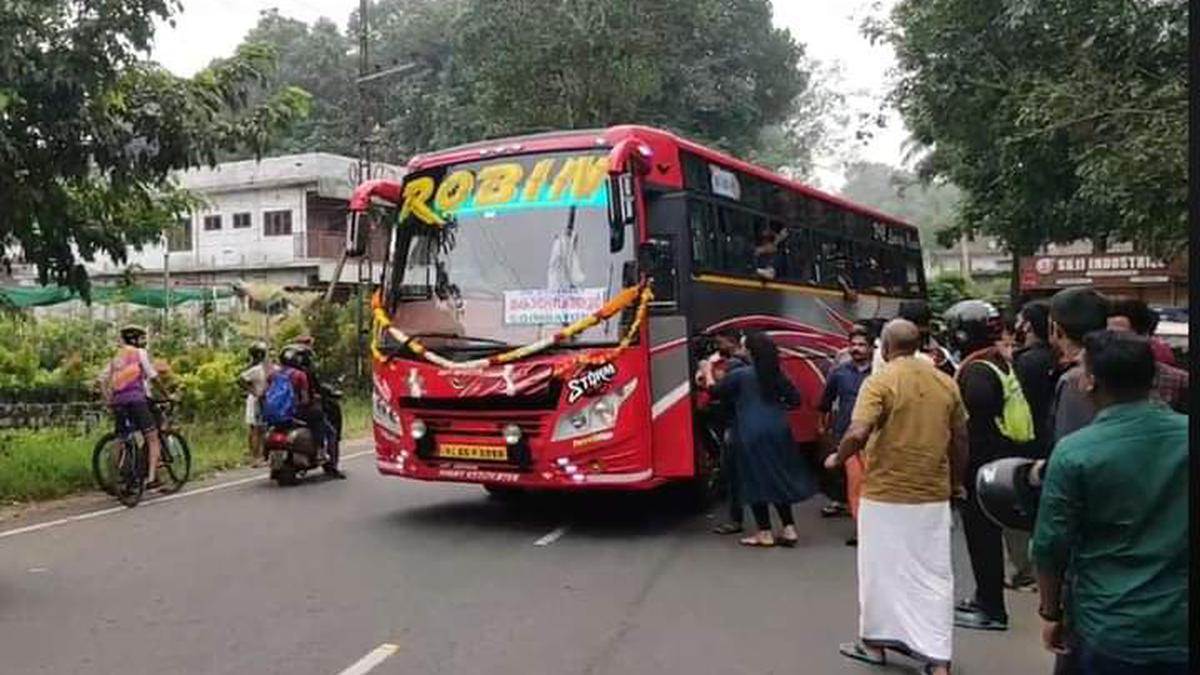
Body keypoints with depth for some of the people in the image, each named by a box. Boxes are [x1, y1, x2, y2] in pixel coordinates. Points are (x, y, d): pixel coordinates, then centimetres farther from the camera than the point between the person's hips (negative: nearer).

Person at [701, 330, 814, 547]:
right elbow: (795, 399, 10)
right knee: (779, 478, 14)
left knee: (756, 481, 4)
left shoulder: (740, 375, -7)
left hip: (752, 435, -5)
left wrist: (708, 372, 22)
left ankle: (765, 533, 8)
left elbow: (715, 391, 5)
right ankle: (789, 529, 13)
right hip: (777, 432, 5)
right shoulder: (778, 375, 5)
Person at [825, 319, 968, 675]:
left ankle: (874, 641, 26)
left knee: (880, 568, 12)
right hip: (934, 495, 4)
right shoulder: (946, 382, 4)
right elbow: (960, 439, 10)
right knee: (934, 574, 9)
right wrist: (956, 481, 23)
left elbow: (858, 434, -23)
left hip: (885, 493, -4)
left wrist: (837, 459, -5)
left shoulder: (880, 380, -12)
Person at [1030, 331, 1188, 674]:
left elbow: (1051, 545, -10)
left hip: (1110, 632, -3)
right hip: (1181, 628, 3)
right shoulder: (1185, 434, -5)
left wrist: (1051, 613, 5)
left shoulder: (1075, 452, -15)